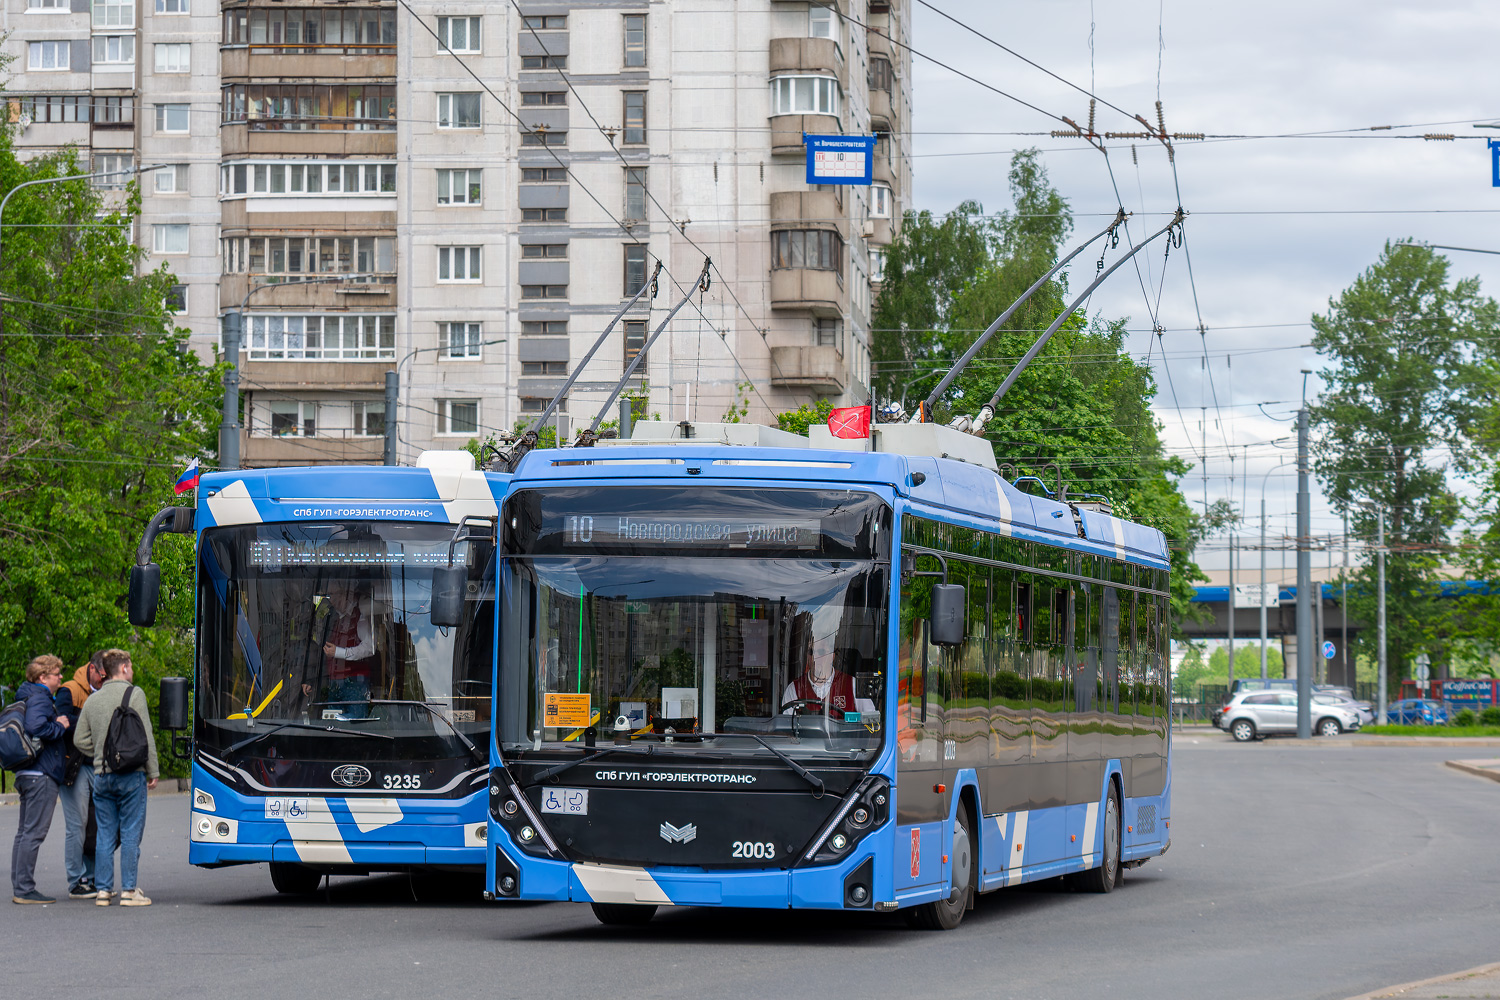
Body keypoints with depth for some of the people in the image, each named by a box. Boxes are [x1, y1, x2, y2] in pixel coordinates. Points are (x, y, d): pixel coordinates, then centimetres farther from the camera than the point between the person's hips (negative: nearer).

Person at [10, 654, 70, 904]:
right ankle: (24, 889, -10)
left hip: (26, 774, 11)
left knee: (25, 832, 12)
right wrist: (60, 726, -14)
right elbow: (36, 727, -31)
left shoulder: (30, 697, 18)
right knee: (34, 833, -9)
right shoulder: (39, 699, -13)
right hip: (41, 775, -11)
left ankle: (19, 888, 16)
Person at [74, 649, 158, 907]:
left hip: (101, 776, 5)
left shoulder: (92, 700, 11)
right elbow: (146, 736, -8)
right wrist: (152, 772, -2)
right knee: (130, 834, -1)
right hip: (131, 774, -5)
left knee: (105, 835, 9)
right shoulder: (134, 694, -5)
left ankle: (103, 890, 7)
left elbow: (80, 740, 11)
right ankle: (129, 891, -2)